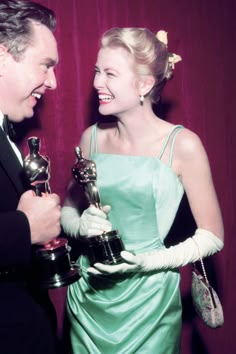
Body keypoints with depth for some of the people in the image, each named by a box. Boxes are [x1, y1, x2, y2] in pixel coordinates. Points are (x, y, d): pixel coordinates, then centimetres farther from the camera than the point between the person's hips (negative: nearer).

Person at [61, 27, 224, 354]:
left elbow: (212, 236, -8)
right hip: (87, 297, 4)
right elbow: (68, 209, 10)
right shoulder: (92, 137, -1)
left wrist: (148, 262, -19)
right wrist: (81, 225, -12)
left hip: (147, 301, -3)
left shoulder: (182, 145, -13)